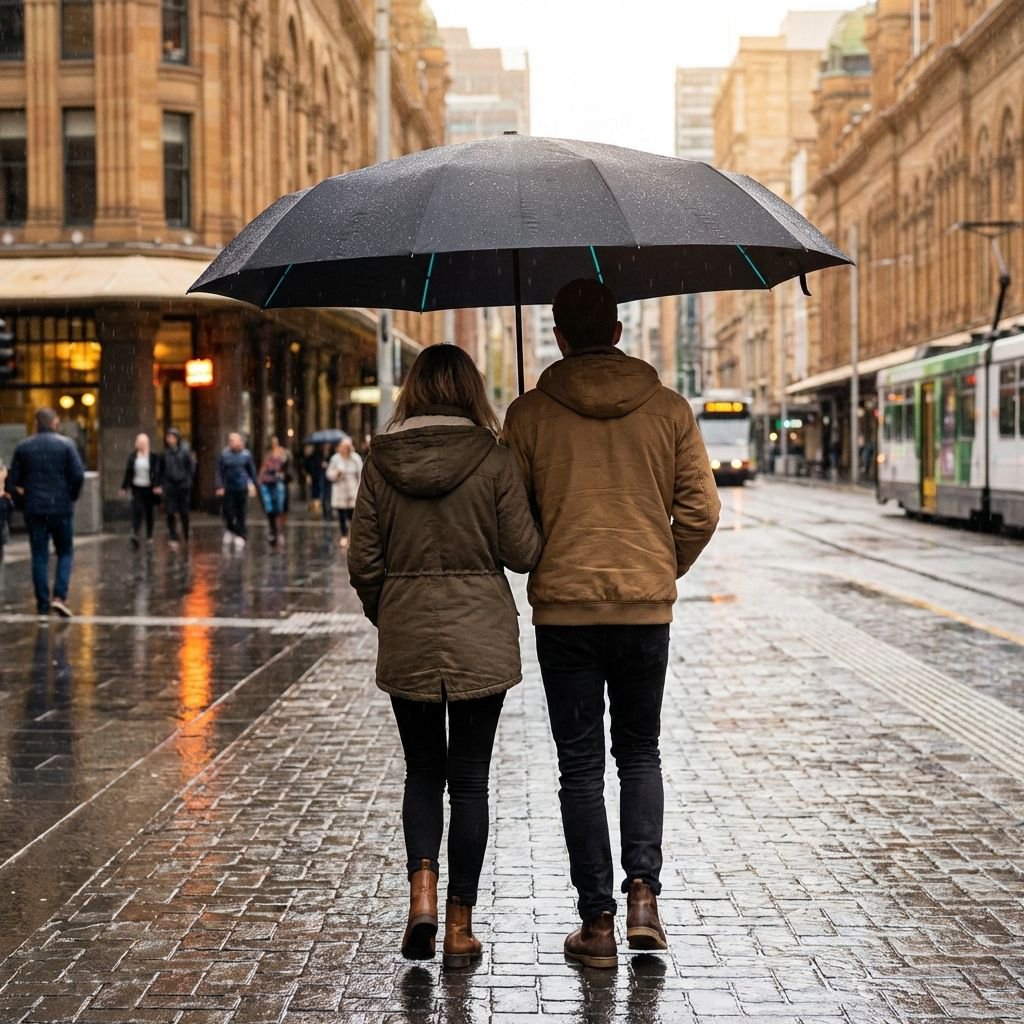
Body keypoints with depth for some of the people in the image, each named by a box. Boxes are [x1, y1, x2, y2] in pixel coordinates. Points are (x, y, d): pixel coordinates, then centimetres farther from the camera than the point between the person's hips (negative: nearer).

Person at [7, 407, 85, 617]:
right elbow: (78, 475, -11)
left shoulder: (23, 447, 3)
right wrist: (72, 496, 4)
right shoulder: (66, 444, -4)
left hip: (34, 509, 2)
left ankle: (43, 603, 9)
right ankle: (60, 596, -7)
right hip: (61, 508, -2)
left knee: (39, 556, 8)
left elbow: (12, 480, 1)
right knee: (65, 553, 10)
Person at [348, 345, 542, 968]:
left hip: (407, 643, 1)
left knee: (423, 771, 17)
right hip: (481, 641, -1)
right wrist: (530, 507, 13)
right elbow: (523, 554, -6)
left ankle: (422, 888, -4)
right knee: (469, 779, 8)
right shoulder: (494, 459, -8)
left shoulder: (382, 462, -2)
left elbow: (364, 562, 0)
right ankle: (460, 922, 11)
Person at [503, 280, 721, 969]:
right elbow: (701, 509, -1)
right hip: (646, 604, 1)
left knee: (581, 765, 7)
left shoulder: (531, 414, -3)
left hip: (563, 606, -1)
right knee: (640, 752, 18)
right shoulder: (669, 409, 0)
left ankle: (597, 920, 9)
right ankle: (643, 890, 2)